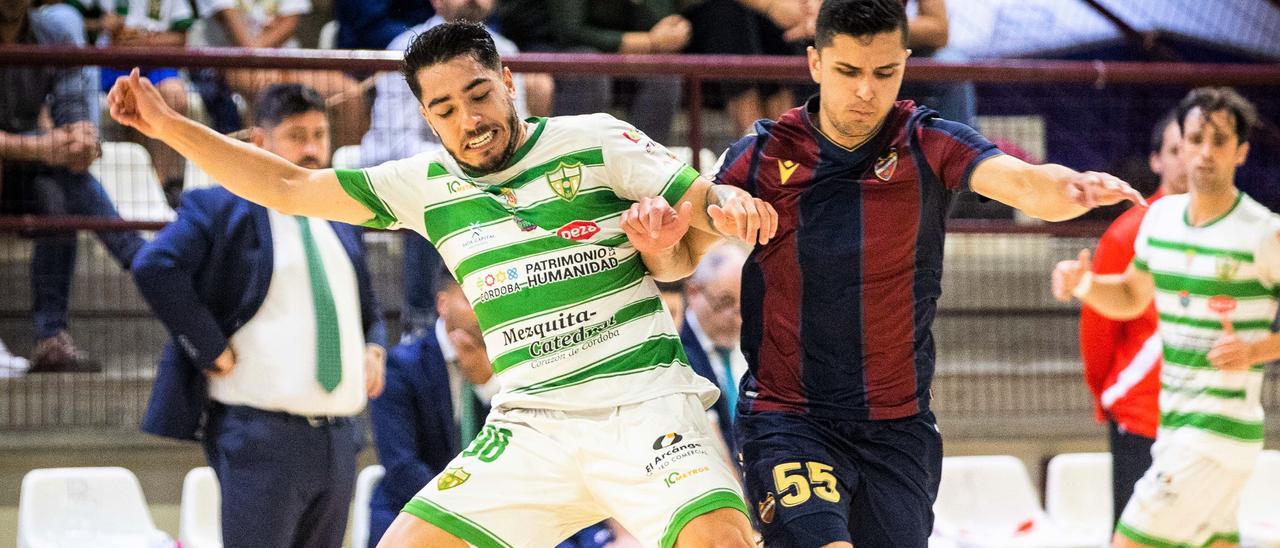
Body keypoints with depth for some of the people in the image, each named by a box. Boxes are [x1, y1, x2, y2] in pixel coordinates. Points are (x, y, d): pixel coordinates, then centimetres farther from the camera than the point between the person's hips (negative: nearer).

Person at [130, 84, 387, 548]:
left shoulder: (342, 223, 20)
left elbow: (368, 310, 33)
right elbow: (153, 267, -18)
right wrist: (214, 352, -17)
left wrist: (373, 349, 11)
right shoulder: (222, 209, -2)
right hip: (262, 435, -7)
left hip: (339, 437, 7)